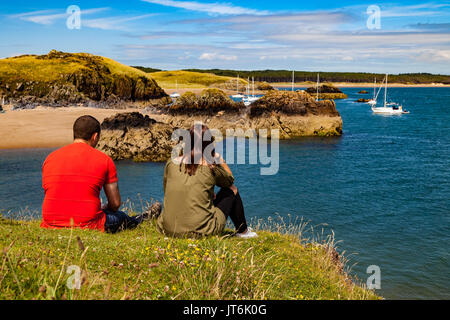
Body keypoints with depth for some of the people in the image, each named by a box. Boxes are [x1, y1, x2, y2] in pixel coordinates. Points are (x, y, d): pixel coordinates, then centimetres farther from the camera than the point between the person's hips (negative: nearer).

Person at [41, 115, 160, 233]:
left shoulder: (50, 158, 7)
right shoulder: (104, 160, -4)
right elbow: (115, 204, 0)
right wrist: (103, 210, 23)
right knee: (121, 217, 25)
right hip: (87, 227, -4)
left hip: (51, 227, 4)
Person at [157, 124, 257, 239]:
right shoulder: (211, 167, -10)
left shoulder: (171, 164, -1)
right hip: (202, 231, -4)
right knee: (231, 190, 18)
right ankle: (243, 231, 34)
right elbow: (230, 180, 12)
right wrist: (219, 158, 11)